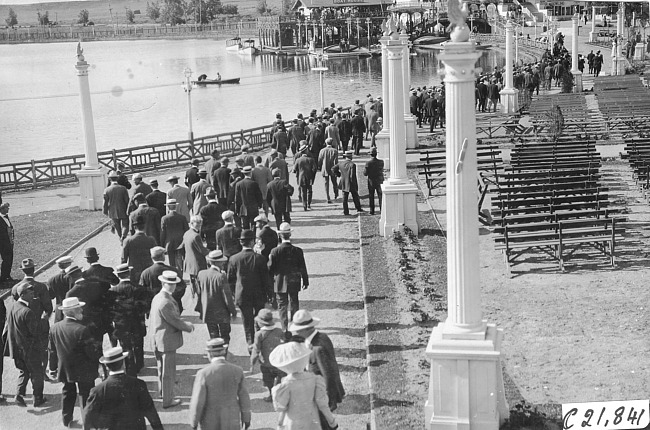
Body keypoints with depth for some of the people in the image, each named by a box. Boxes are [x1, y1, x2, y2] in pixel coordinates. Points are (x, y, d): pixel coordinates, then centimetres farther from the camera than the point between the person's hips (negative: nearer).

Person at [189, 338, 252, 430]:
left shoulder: (203, 374, -23)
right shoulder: (237, 371, -14)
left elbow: (197, 402, -19)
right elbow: (244, 398, -5)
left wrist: (193, 422, -3)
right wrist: (246, 418, 10)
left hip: (211, 419, -1)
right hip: (231, 418, 1)